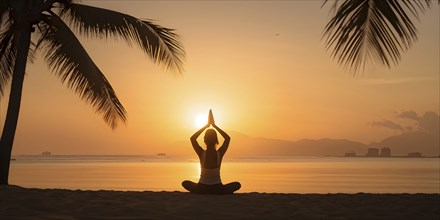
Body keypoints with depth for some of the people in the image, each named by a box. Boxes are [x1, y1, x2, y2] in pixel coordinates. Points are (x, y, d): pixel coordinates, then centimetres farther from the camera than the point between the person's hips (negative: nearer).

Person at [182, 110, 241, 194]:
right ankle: (215, 193, 12)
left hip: (202, 188, 0)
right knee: (237, 185, 23)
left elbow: (192, 138, 4)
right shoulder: (220, 153, -12)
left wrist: (206, 125, 5)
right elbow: (228, 138, 6)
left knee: (185, 183, 28)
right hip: (217, 189, 0)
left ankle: (204, 193, 13)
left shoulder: (202, 153, -13)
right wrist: (214, 125, 5)